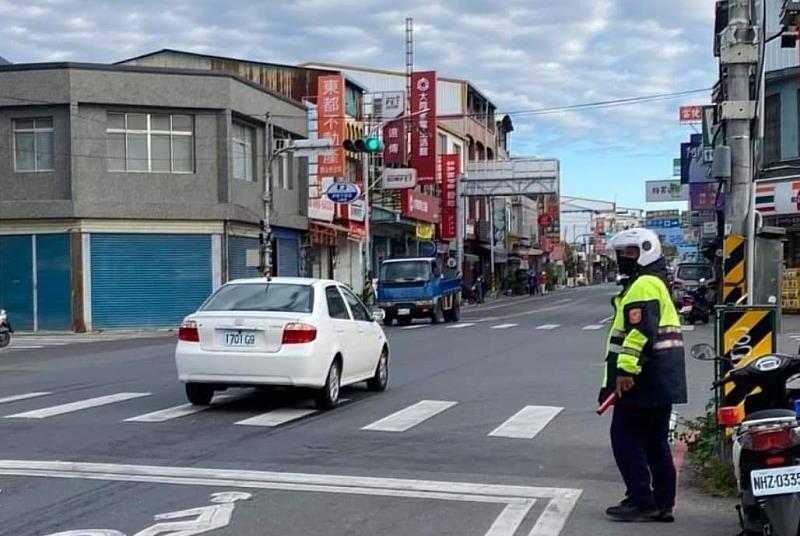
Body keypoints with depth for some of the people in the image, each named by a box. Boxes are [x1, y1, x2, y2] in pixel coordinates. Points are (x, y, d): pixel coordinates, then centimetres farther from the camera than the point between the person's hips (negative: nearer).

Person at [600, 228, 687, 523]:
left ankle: (642, 501, -1)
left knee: (626, 438, -4)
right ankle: (663, 503, 18)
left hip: (643, 379, -11)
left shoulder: (643, 285, -14)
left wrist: (626, 369, -28)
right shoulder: (656, 283, 21)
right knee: (656, 442, 14)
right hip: (662, 381, 11)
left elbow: (640, 331, -26)